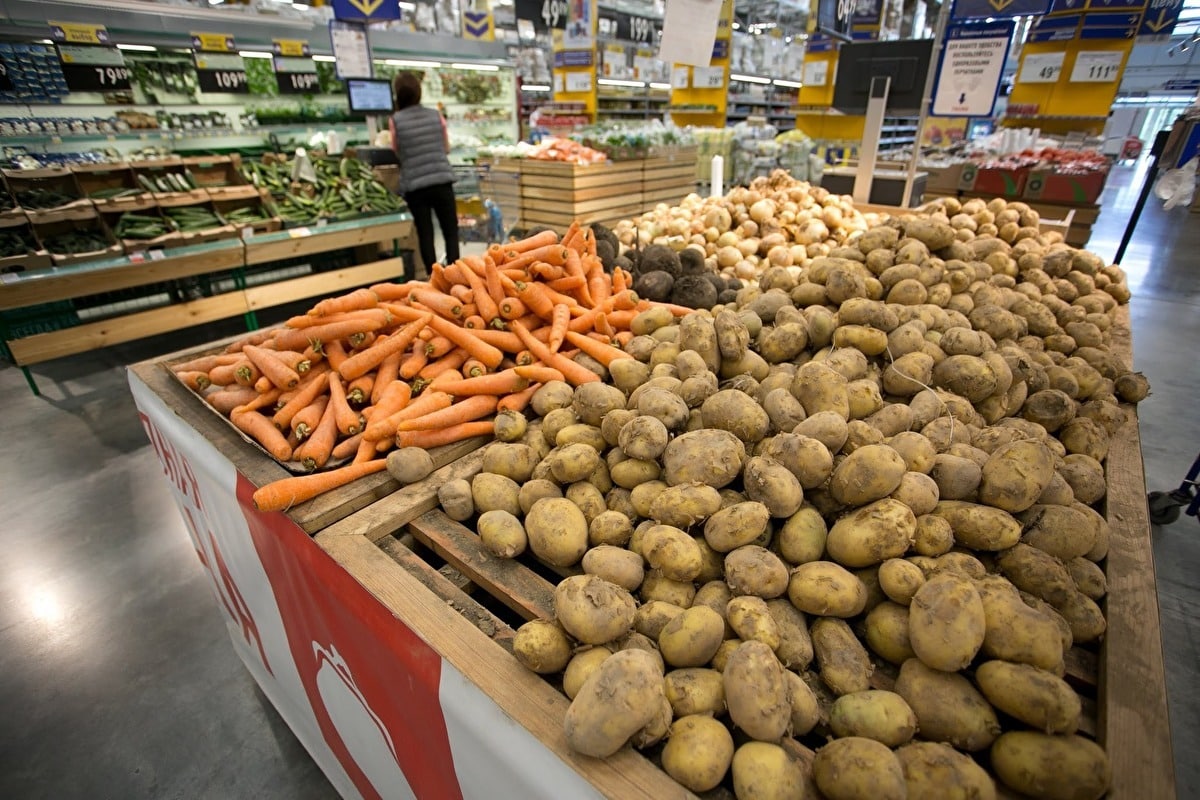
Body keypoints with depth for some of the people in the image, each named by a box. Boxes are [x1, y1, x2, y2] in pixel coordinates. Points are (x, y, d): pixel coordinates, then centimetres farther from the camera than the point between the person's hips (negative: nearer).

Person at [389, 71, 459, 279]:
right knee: (451, 232, 6)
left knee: (425, 234, 7)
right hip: (442, 181, 1)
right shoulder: (436, 116, 4)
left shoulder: (396, 120, -1)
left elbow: (397, 153, 8)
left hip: (414, 185, -1)